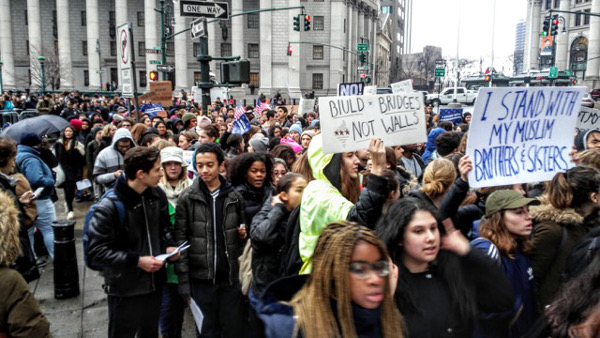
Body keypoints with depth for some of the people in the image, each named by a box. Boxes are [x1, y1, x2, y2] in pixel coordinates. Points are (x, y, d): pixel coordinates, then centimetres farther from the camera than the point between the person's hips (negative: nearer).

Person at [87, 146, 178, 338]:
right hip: (125, 289, -6)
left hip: (154, 282, 6)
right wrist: (137, 260, -25)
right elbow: (97, 251, -21)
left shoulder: (157, 195, -2)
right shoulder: (109, 206, -22)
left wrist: (169, 245, -5)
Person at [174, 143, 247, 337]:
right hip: (201, 277, -2)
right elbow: (180, 240, -5)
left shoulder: (234, 197, 4)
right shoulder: (187, 198, -3)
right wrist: (183, 281, -9)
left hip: (230, 275, 2)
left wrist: (243, 234, -6)